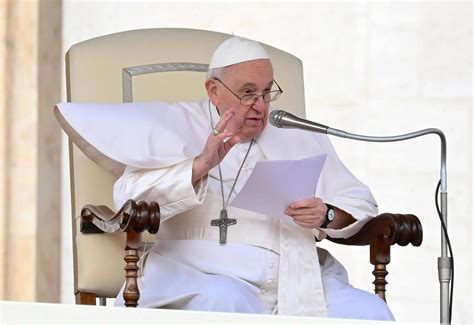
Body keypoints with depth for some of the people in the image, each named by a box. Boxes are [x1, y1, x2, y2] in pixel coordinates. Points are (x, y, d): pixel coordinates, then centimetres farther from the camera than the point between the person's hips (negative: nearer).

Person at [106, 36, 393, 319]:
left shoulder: (300, 136, 21)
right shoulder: (179, 125, 9)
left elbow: (361, 202, 21)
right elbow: (130, 196, -7)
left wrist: (327, 216, -4)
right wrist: (201, 165, -23)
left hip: (295, 277, 4)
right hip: (203, 275, -3)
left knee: (372, 313, -22)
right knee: (225, 303, -38)